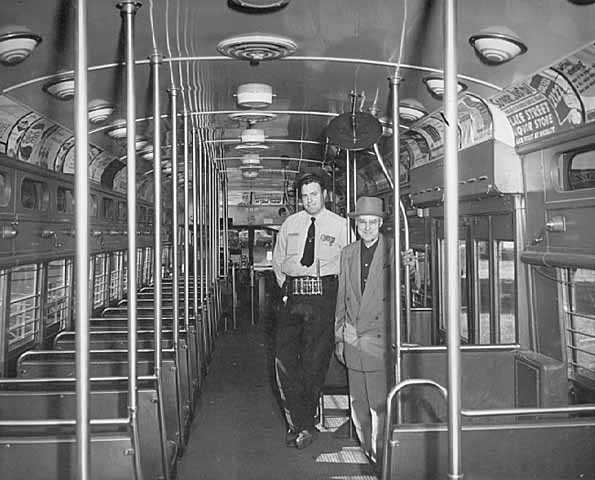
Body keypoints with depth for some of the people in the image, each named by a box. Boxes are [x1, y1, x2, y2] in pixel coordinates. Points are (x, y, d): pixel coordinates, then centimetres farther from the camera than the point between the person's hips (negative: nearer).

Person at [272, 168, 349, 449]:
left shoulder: (340, 226, 4)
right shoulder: (290, 224, 14)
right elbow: (277, 261, 22)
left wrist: (336, 294, -2)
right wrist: (286, 287, 12)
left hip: (324, 297, -3)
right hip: (292, 296, 3)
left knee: (314, 362, 0)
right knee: (284, 359, -3)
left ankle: (303, 423, 16)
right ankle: (299, 422, 10)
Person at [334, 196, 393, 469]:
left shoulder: (393, 252, -4)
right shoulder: (347, 253, 11)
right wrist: (339, 337, 13)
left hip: (380, 339, -5)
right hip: (353, 341, 5)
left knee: (379, 402, -3)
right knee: (358, 402, 12)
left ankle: (381, 454, 12)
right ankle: (367, 450, 27)